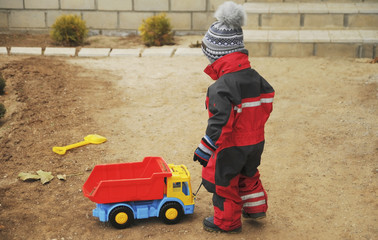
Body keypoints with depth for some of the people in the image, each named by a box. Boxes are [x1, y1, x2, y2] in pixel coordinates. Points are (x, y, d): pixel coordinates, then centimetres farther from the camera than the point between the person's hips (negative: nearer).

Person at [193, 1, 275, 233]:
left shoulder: (220, 88, -27)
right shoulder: (256, 78, -3)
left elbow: (220, 124, -28)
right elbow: (267, 104, 6)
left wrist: (205, 150, -18)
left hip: (231, 147, -7)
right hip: (256, 142, 7)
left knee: (224, 183, 13)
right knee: (248, 175, 30)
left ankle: (227, 221, 29)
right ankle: (255, 207, 44)